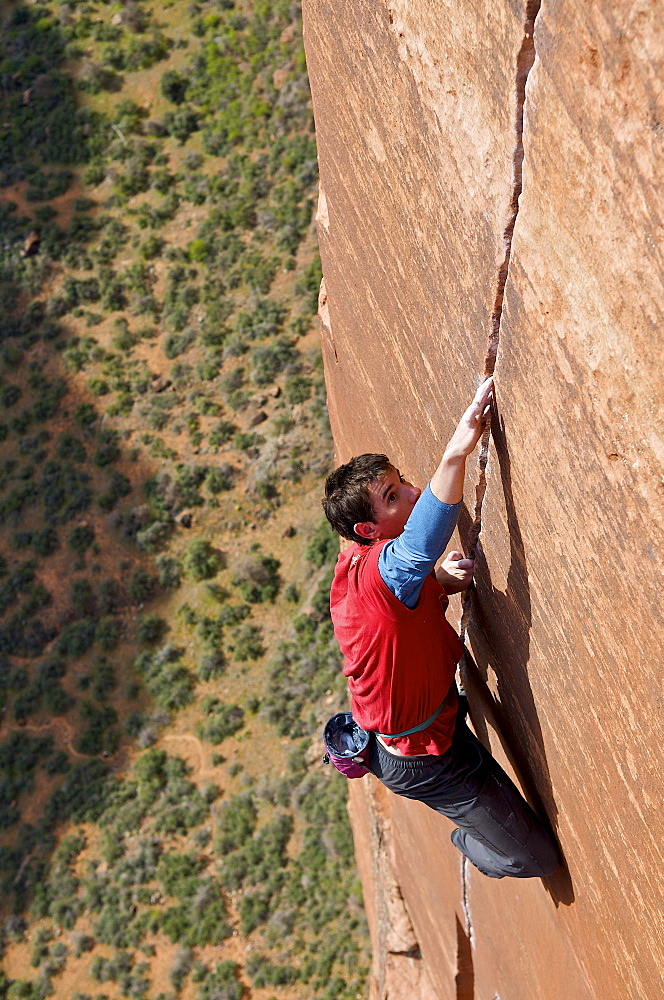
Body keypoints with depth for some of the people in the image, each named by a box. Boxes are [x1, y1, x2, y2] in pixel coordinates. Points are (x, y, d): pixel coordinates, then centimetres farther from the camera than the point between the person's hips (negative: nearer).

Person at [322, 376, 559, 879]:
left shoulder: (361, 562, -6)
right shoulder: (378, 570, -36)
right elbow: (420, 548, -60)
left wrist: (439, 582, -11)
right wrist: (457, 452, -72)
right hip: (422, 757, -9)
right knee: (537, 858, 3)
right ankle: (466, 842, 32)